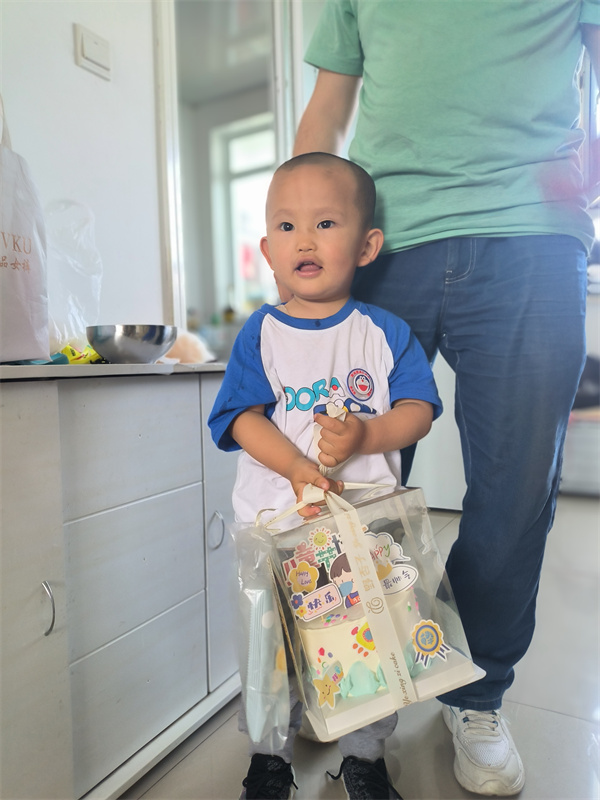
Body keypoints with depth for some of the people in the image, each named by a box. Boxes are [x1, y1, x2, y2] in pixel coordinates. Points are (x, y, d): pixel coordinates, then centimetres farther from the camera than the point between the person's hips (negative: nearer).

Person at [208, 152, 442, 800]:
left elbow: (418, 409, -3)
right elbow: (243, 417, -8)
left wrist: (364, 435, -23)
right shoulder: (260, 333, 0)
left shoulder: (385, 331, 1)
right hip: (275, 515, 0)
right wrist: (298, 467, -24)